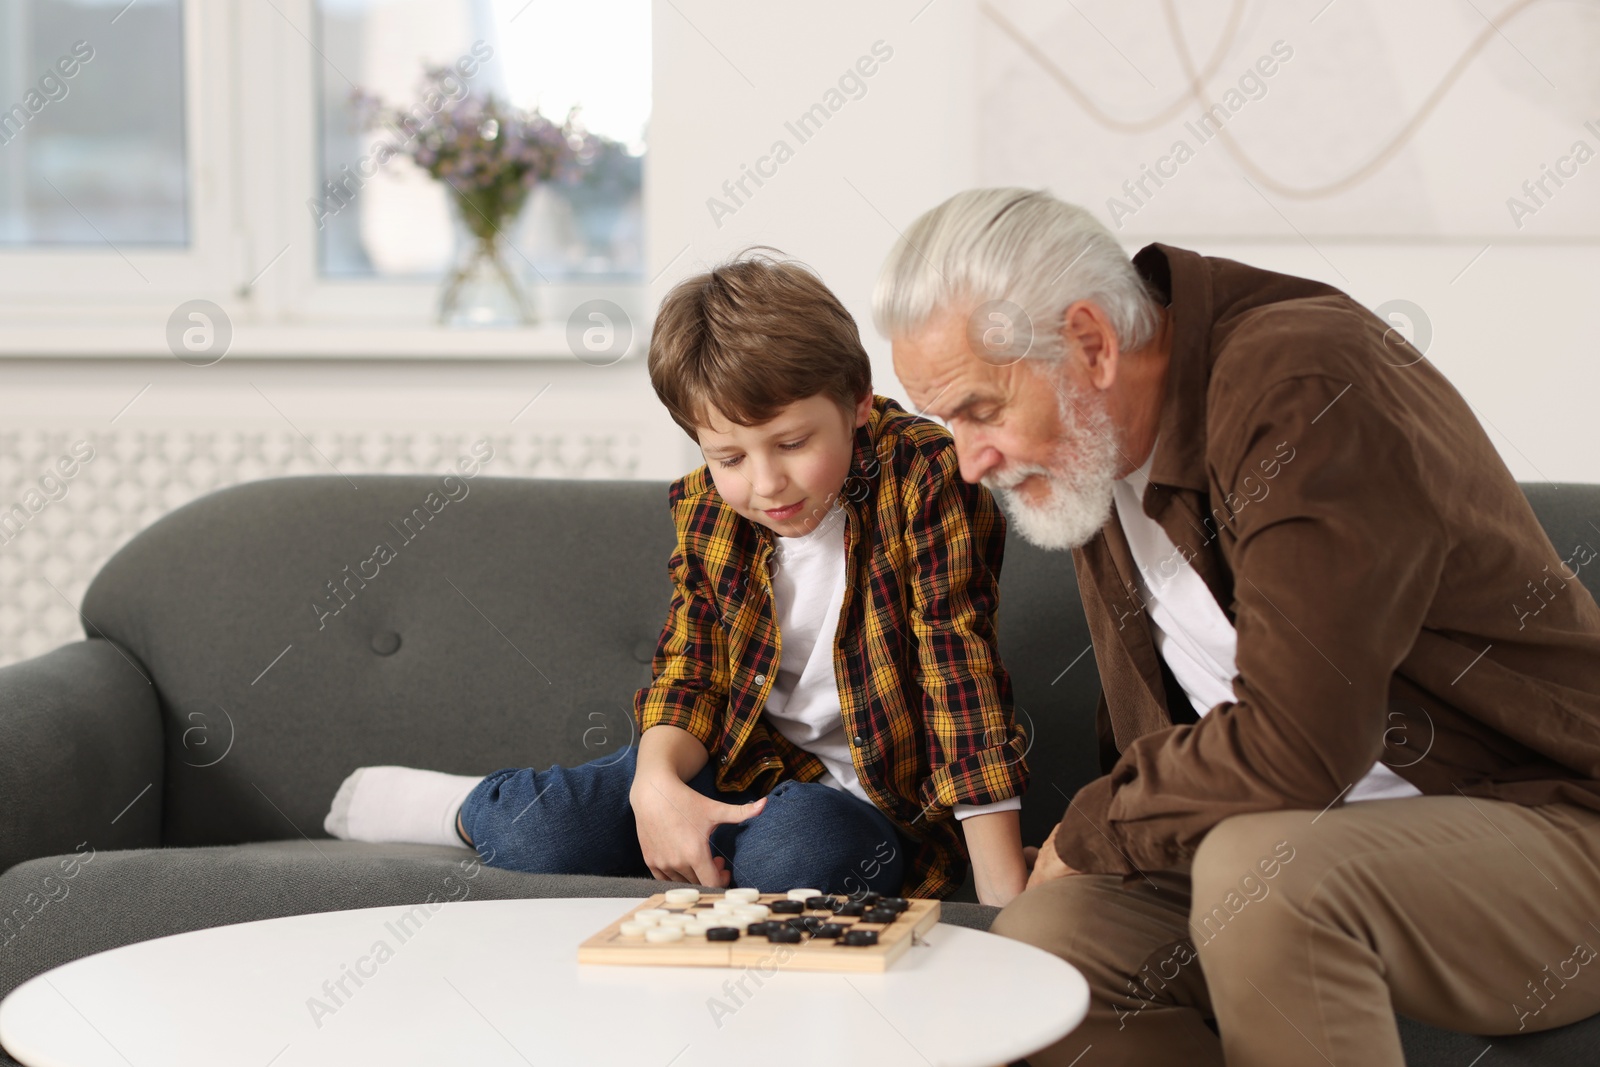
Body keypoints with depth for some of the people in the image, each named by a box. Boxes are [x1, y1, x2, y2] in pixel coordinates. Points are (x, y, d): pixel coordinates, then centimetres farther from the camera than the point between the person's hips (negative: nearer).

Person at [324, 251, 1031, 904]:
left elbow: (960, 664, -22)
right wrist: (656, 781, -24)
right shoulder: (706, 508, -2)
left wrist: (1006, 895, -27)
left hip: (881, 800, -3)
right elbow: (690, 668, 1)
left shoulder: (923, 477, -19)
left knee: (795, 847, -38)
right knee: (533, 834, -19)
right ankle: (473, 806, 19)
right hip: (741, 767, 4)